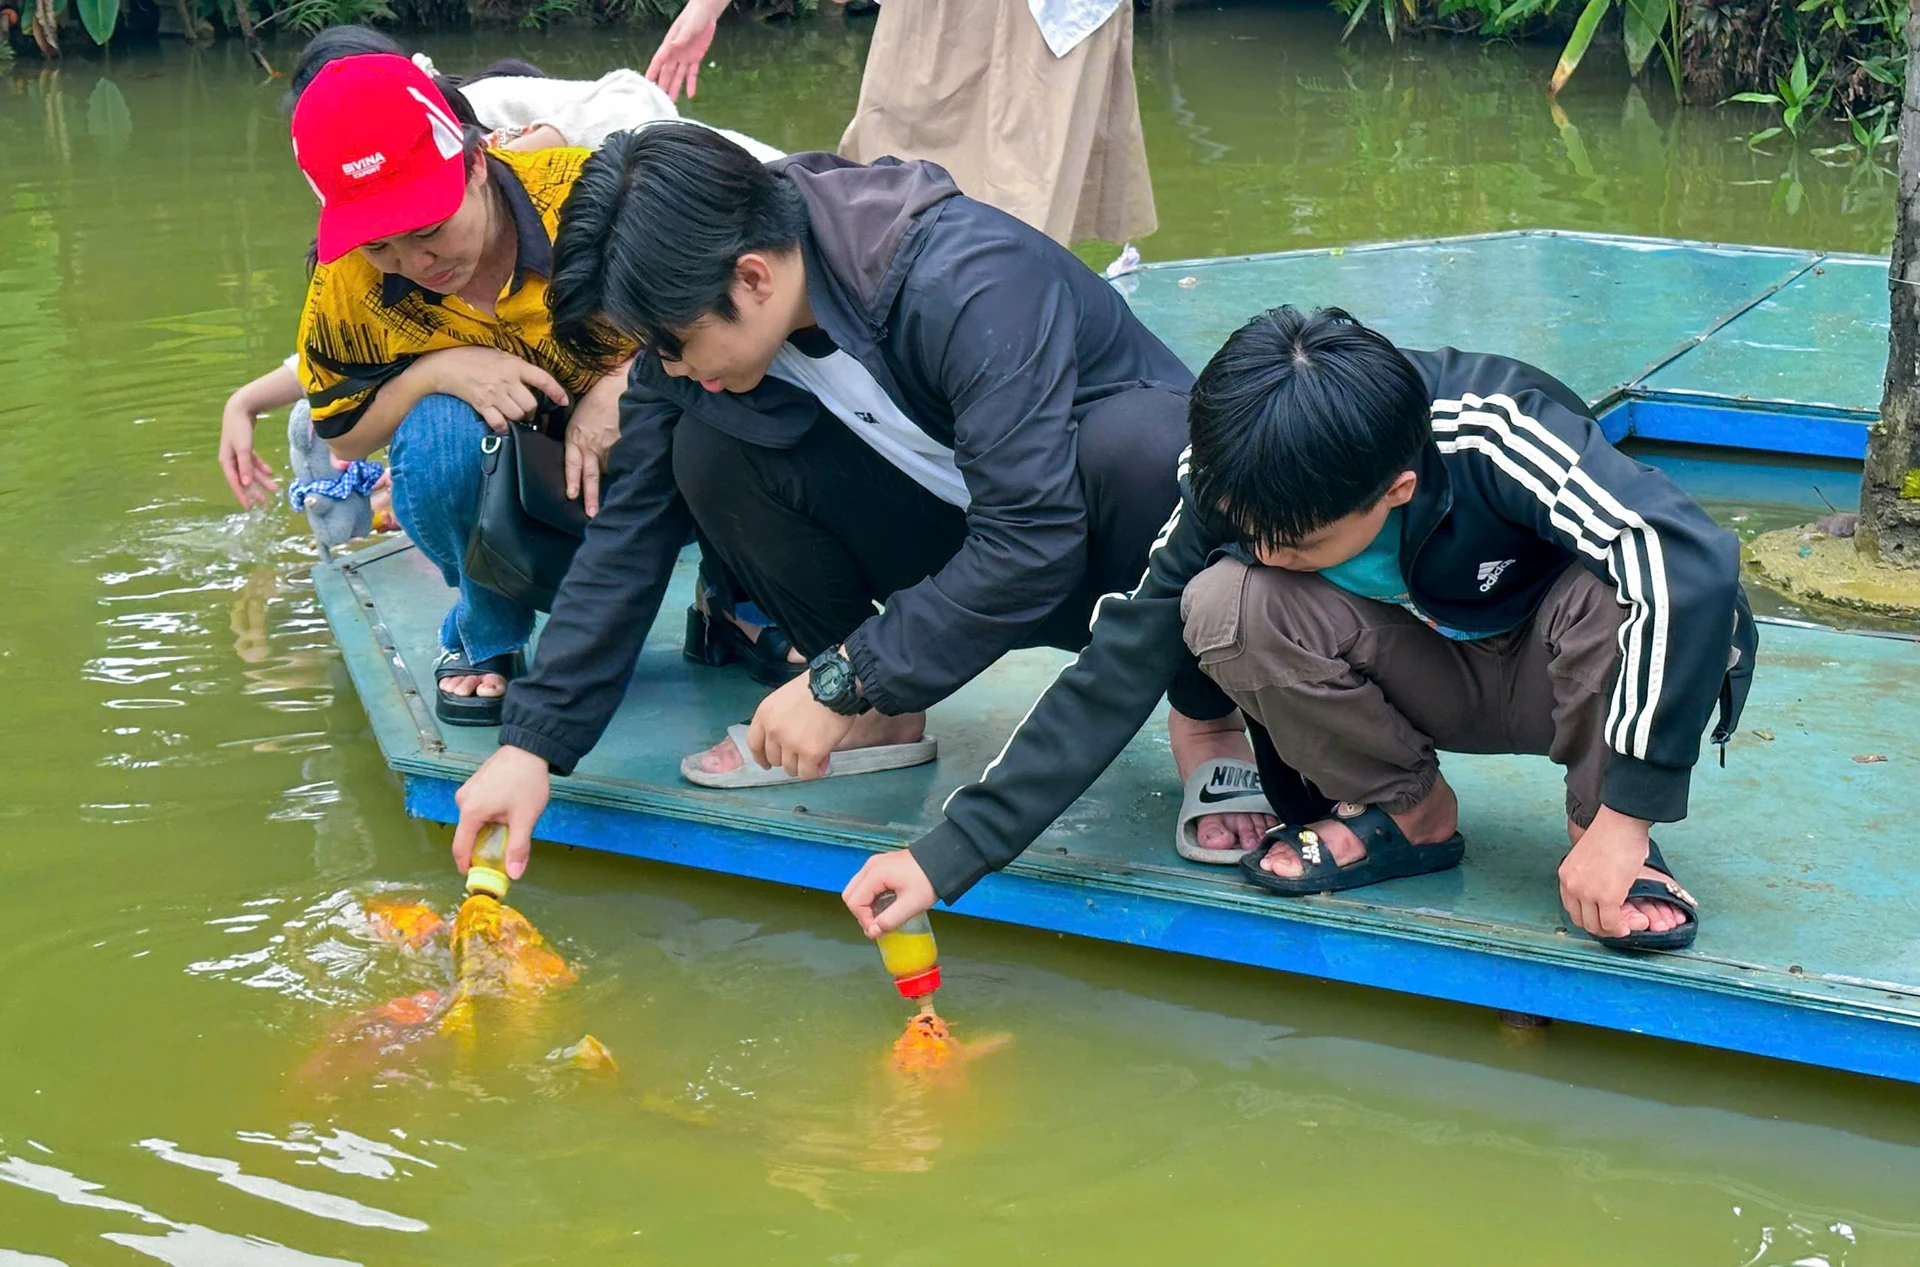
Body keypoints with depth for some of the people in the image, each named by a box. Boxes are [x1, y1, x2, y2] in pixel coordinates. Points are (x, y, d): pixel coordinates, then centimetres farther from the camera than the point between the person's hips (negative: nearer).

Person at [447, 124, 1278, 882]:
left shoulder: (968, 285, -33)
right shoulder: (700, 316, -12)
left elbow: (1032, 545, -35)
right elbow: (631, 531, -5)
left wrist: (843, 681, -28)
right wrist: (531, 745, -10)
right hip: (959, 548, 6)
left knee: (1138, 437, -41)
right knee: (710, 453, -17)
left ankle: (1204, 715, -14)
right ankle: (882, 721, 2)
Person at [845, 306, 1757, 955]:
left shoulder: (1494, 435, -35)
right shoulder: (1235, 489, -22)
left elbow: (1695, 562, -44)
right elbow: (1119, 669, -17)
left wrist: (1623, 820, -41)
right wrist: (947, 856, -22)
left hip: (1562, 674, -3)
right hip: (1434, 682, 3)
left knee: (1615, 596, -39)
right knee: (1222, 604, -26)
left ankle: (1595, 828, -11)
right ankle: (1404, 815, -3)